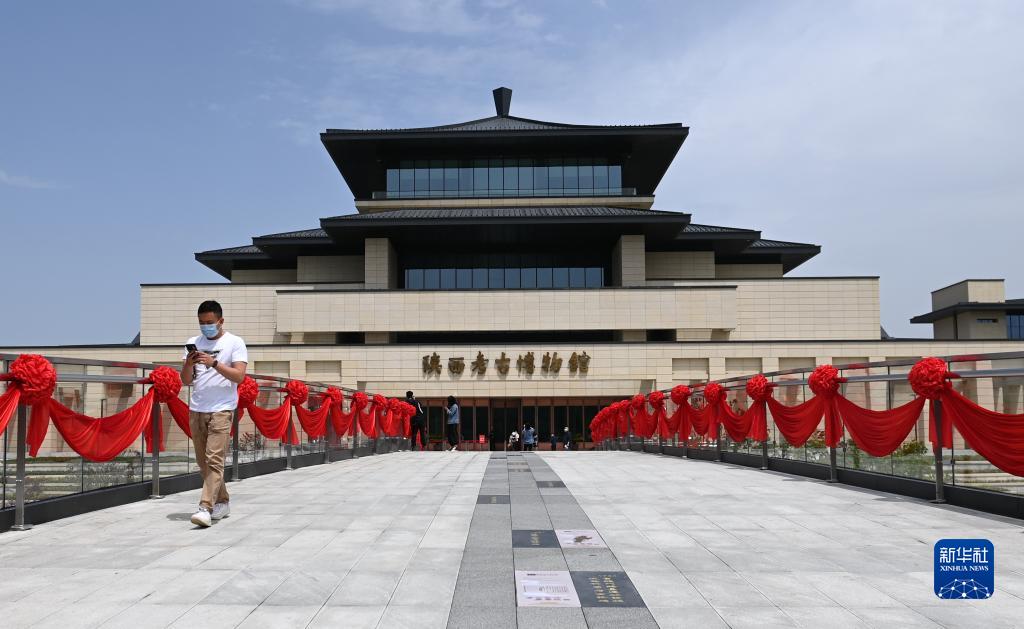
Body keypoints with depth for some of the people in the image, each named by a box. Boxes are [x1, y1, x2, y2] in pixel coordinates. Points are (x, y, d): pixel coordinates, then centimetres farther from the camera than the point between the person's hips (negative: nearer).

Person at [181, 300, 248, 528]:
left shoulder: (234, 343, -1)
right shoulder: (193, 343, 12)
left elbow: (239, 376, -12)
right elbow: (186, 381, 9)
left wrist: (214, 363, -23)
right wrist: (189, 363, -10)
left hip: (221, 409, -6)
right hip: (196, 410, 6)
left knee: (214, 460, -13)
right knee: (203, 462, 10)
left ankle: (205, 508, -16)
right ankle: (222, 503, 21)